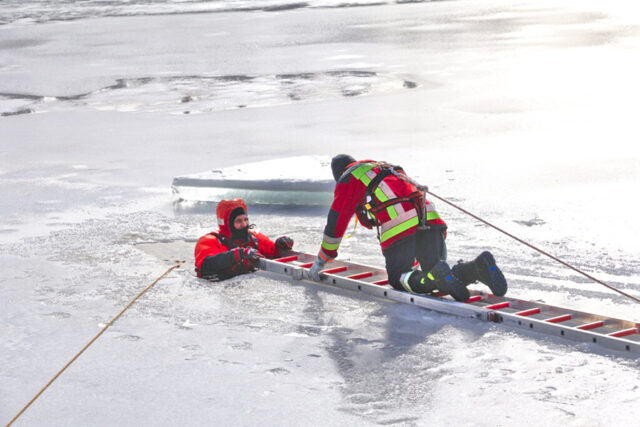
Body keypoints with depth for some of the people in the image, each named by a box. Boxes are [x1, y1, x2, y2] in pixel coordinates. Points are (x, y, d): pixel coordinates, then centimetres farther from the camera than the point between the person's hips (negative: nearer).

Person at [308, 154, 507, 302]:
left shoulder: (347, 180, 17)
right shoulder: (385, 167, 38)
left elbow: (336, 222, 15)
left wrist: (320, 262, 25)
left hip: (397, 228, -6)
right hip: (429, 219, 6)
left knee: (398, 279, 6)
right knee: (434, 267, 14)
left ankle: (435, 277, -25)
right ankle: (478, 267, -14)